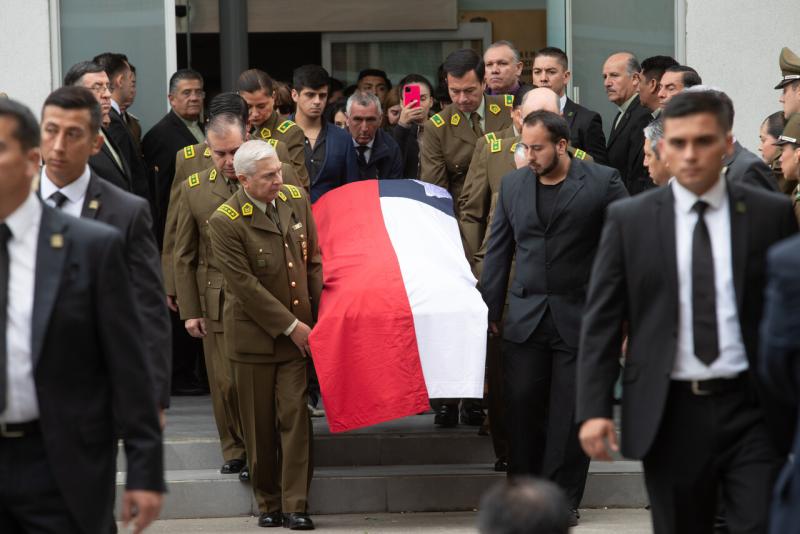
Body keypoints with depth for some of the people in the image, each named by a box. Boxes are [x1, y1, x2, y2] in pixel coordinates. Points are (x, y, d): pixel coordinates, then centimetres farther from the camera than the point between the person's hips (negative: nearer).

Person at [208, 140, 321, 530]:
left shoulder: (296, 199, 2)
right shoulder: (226, 222, -14)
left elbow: (314, 260, 10)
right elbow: (246, 285, -15)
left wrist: (322, 311, 1)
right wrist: (290, 326, -13)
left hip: (297, 331, 3)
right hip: (254, 334, -3)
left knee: (295, 416, -4)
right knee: (260, 425, 5)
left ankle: (295, 505, 0)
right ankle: (268, 504, 17)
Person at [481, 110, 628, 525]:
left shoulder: (602, 182, -4)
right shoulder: (513, 185, 9)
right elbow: (498, 252, 13)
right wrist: (491, 310, 10)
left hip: (579, 317, -3)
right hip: (526, 316, 3)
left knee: (570, 412, 1)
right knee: (521, 406, 1)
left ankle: (563, 498, 10)